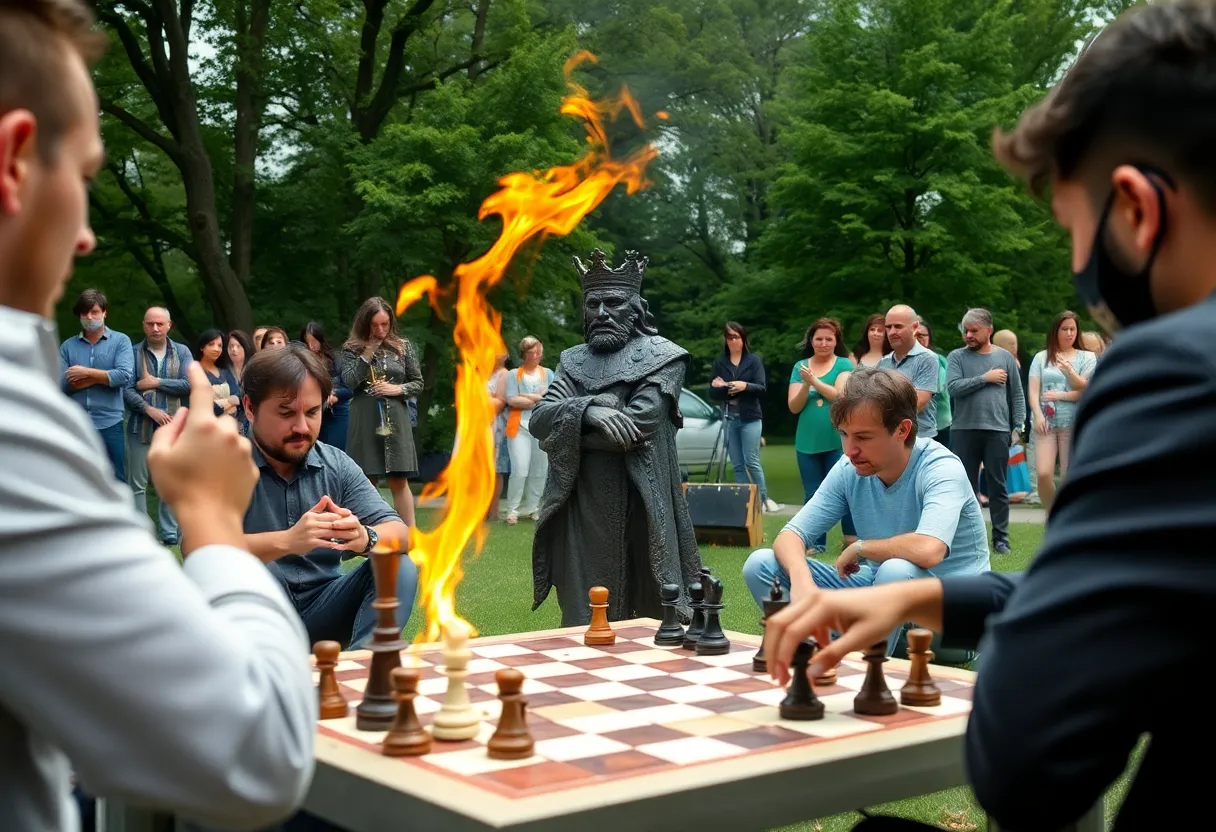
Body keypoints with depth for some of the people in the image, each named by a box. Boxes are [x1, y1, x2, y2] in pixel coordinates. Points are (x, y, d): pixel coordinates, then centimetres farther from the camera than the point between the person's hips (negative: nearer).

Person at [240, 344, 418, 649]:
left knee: (400, 567, -15)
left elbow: (401, 535, -6)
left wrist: (365, 538, -31)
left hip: (323, 610, 4)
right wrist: (286, 541, -40)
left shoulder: (337, 465, 2)